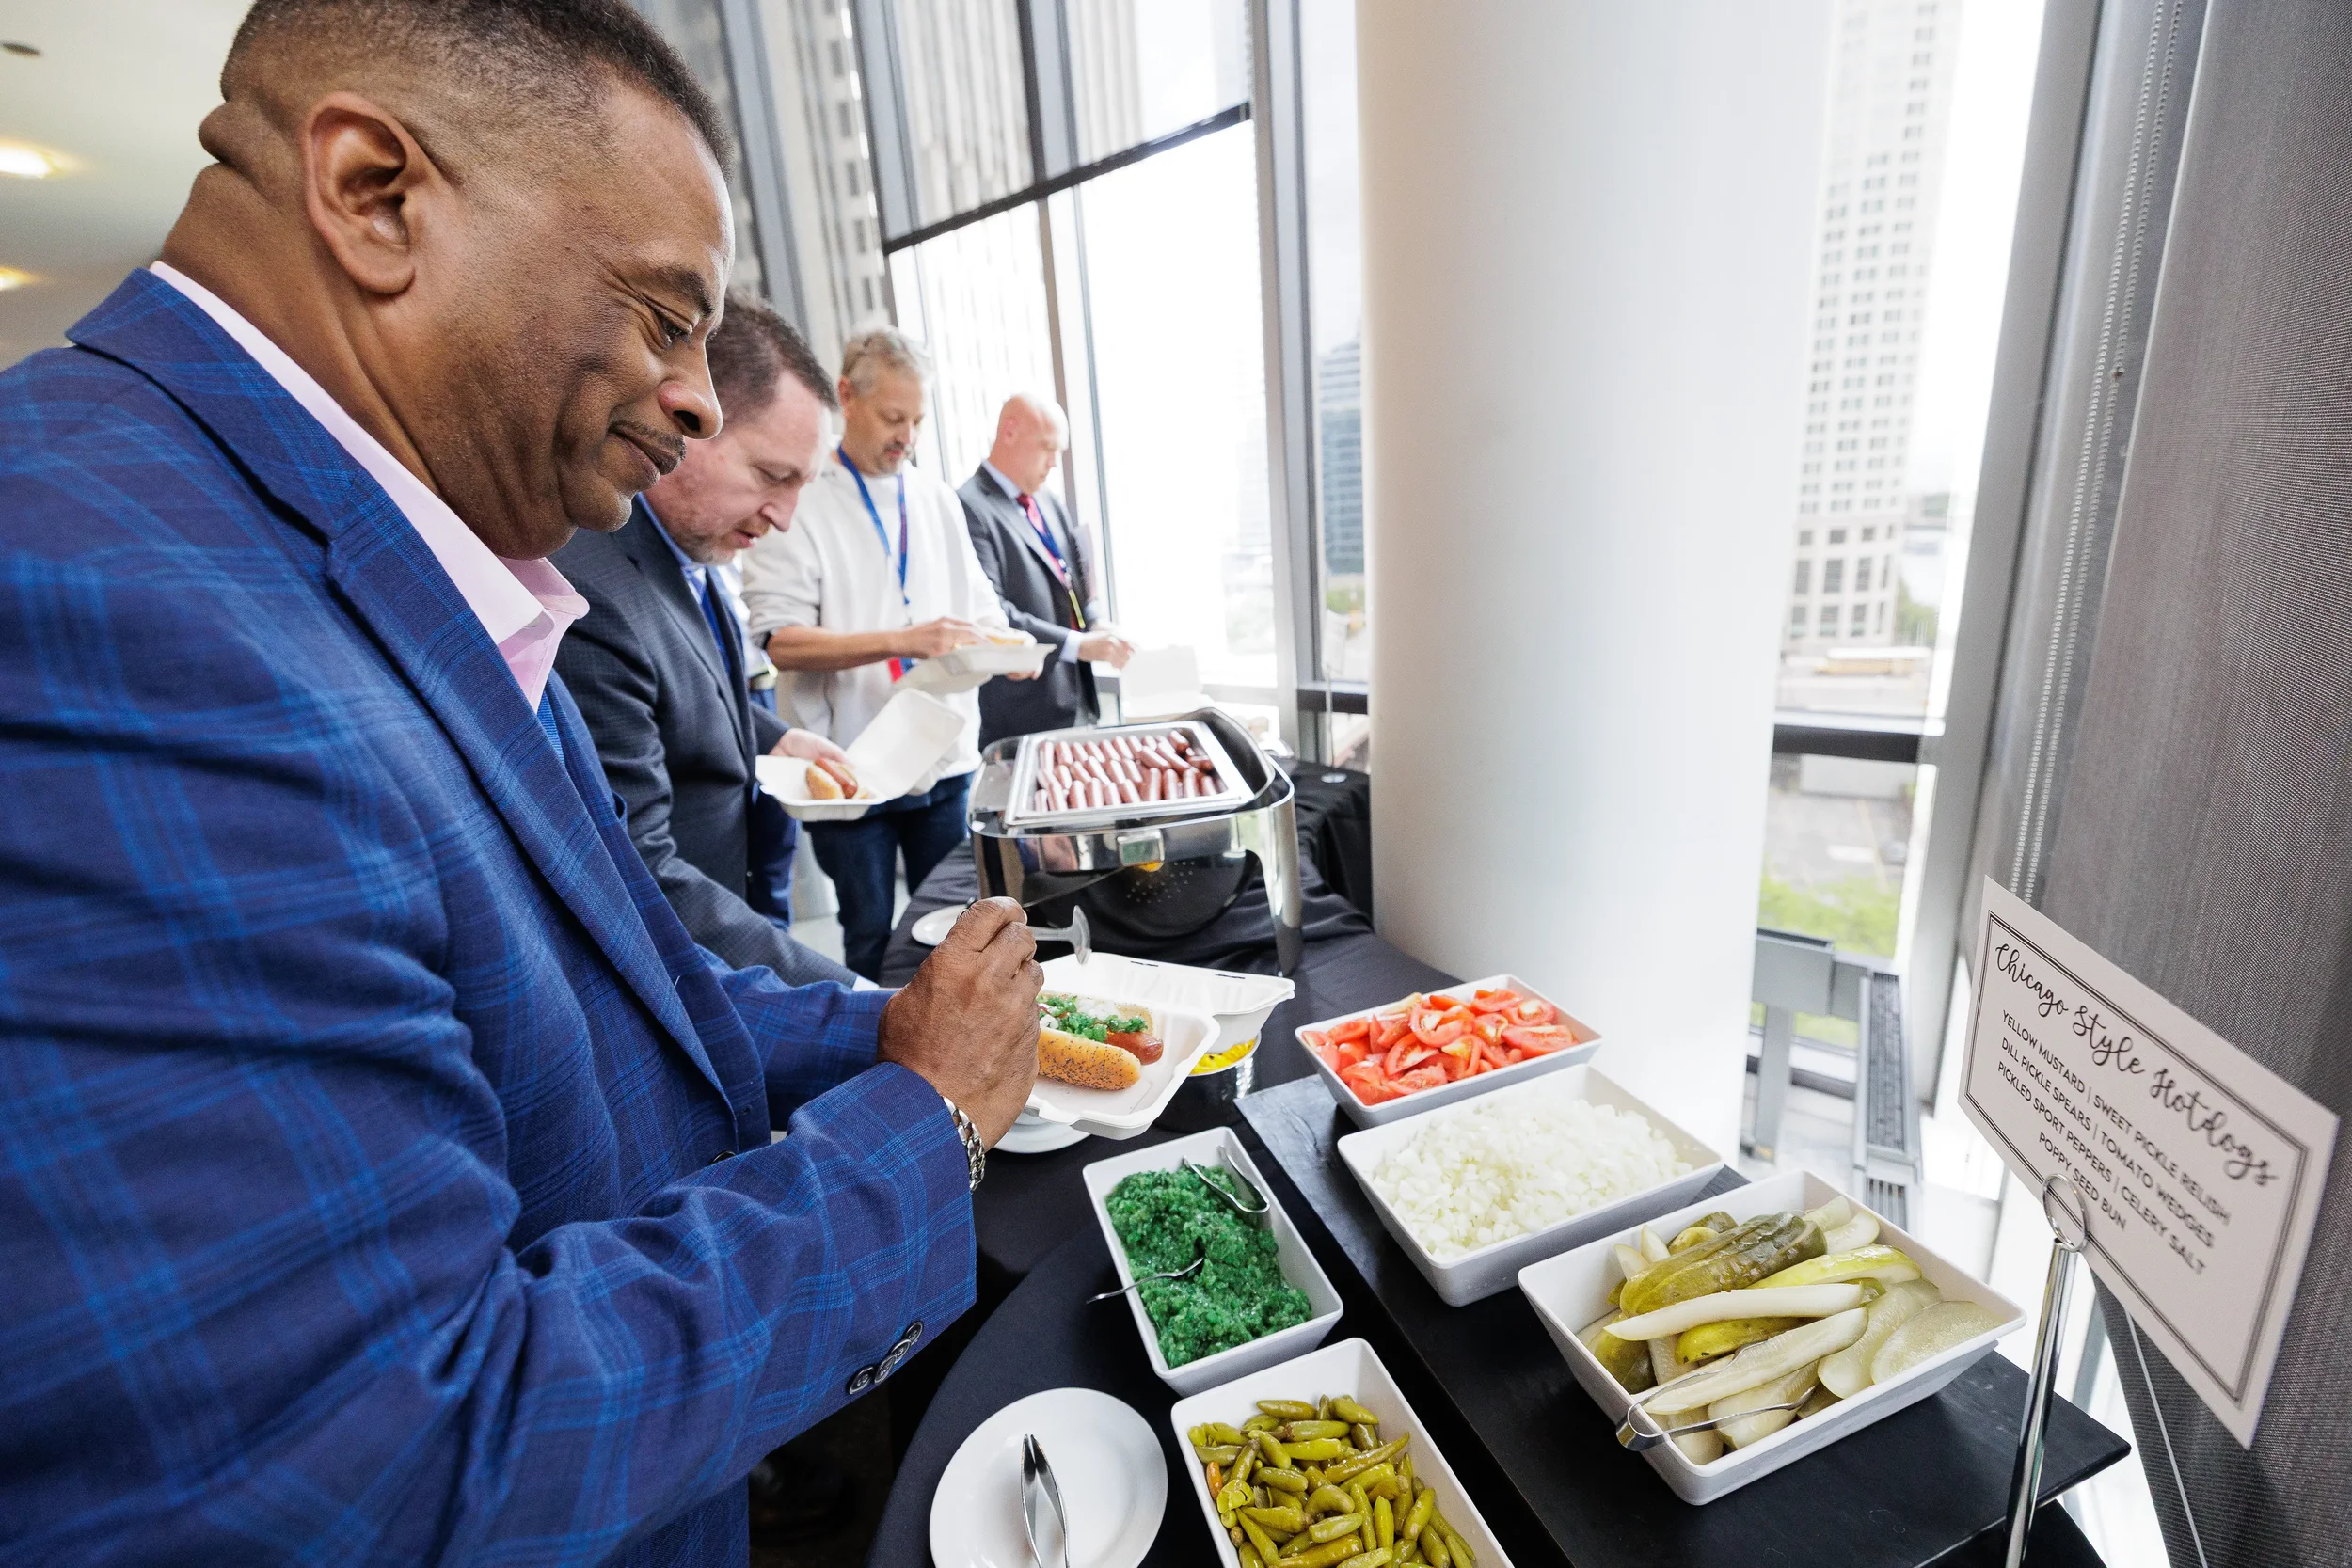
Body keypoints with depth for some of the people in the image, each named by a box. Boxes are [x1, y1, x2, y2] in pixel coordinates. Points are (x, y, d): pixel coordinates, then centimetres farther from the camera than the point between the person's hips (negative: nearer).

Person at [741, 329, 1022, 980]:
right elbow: (783, 643, -14)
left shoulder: (937, 498, 11)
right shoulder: (797, 505, -6)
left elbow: (980, 606, 15)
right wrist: (902, 641, -24)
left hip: (944, 758, 5)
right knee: (870, 936, 9)